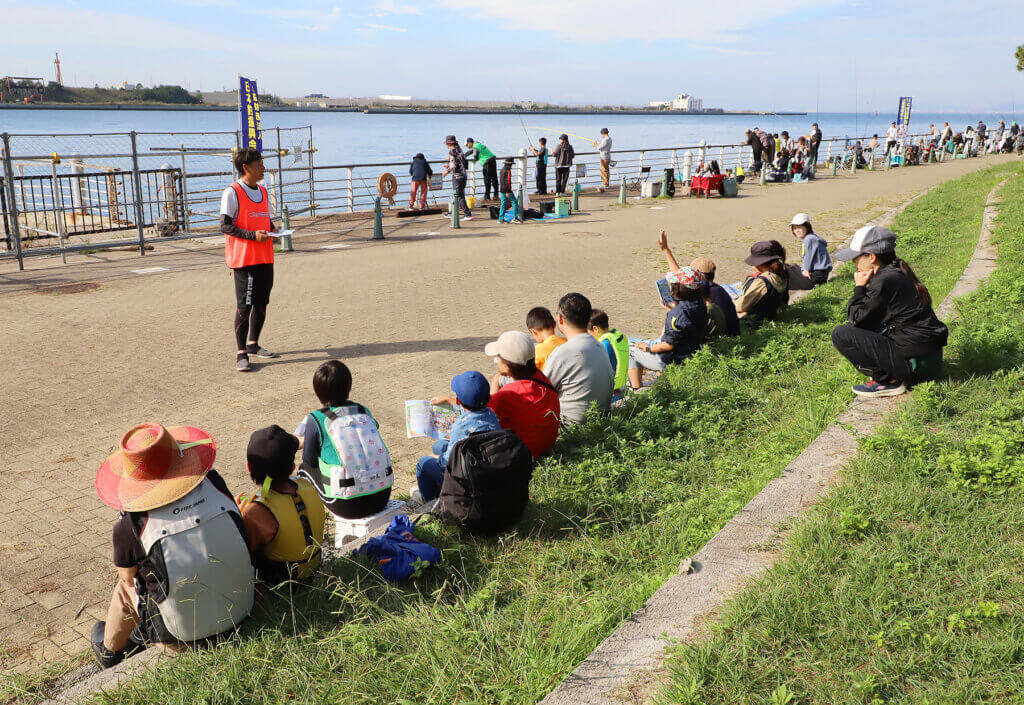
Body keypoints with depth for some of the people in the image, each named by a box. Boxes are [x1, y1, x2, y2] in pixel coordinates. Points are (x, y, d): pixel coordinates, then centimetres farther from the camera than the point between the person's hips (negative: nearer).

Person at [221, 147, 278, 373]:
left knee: (261, 303, 11)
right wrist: (253, 235, -21)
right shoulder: (232, 193, -7)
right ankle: (241, 354, 0)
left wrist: (272, 230, 3)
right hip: (244, 258, -7)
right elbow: (225, 226, -11)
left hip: (265, 257, 7)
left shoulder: (263, 191, 16)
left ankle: (253, 345, 27)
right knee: (244, 306, -6)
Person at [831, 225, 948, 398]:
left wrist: (859, 287, -3)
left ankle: (888, 380, -8)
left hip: (916, 362, -10)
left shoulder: (884, 280, -17)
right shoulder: (898, 272, 12)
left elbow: (857, 320, -11)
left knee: (840, 334, -13)